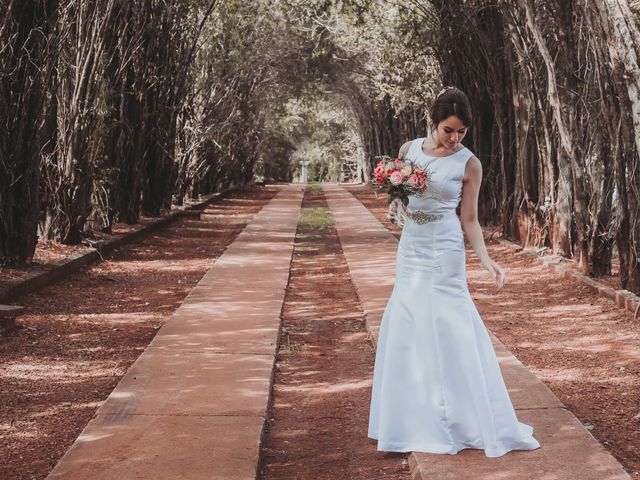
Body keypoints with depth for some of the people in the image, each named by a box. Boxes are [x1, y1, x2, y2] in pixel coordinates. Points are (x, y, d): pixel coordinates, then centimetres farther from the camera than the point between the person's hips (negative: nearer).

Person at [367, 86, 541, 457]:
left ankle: (470, 422, 7)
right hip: (411, 249, 5)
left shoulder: (469, 164, -6)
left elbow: (469, 219, -3)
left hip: (445, 251, -4)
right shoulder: (409, 150, 4)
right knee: (407, 330, 8)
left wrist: (485, 258, -16)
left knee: (449, 330, -4)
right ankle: (417, 418, 22)